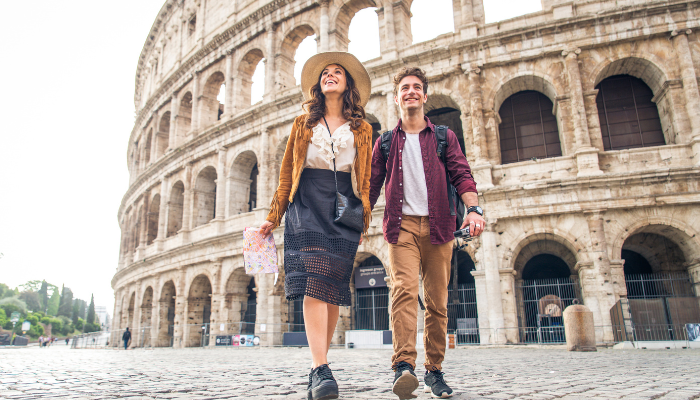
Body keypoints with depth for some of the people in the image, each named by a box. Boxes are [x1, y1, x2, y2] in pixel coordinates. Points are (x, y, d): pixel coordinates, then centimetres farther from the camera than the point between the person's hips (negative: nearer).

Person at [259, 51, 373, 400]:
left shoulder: (362, 129, 16)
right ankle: (320, 369, -21)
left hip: (344, 211, 1)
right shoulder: (303, 124, 16)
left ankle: (318, 365, 11)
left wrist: (364, 221, 9)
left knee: (333, 291, -2)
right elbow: (287, 172, 14)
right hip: (307, 207, -1)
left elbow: (365, 180, 15)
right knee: (314, 283, -18)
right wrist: (274, 216, 10)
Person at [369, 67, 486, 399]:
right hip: (402, 225, -1)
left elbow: (461, 175, 3)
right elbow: (372, 186, 15)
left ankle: (434, 370, 13)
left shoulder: (444, 137, 15)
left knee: (437, 301, 2)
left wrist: (473, 208, -15)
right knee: (404, 289, -20)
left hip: (438, 225, 1)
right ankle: (403, 366, -26)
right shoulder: (386, 142, 15)